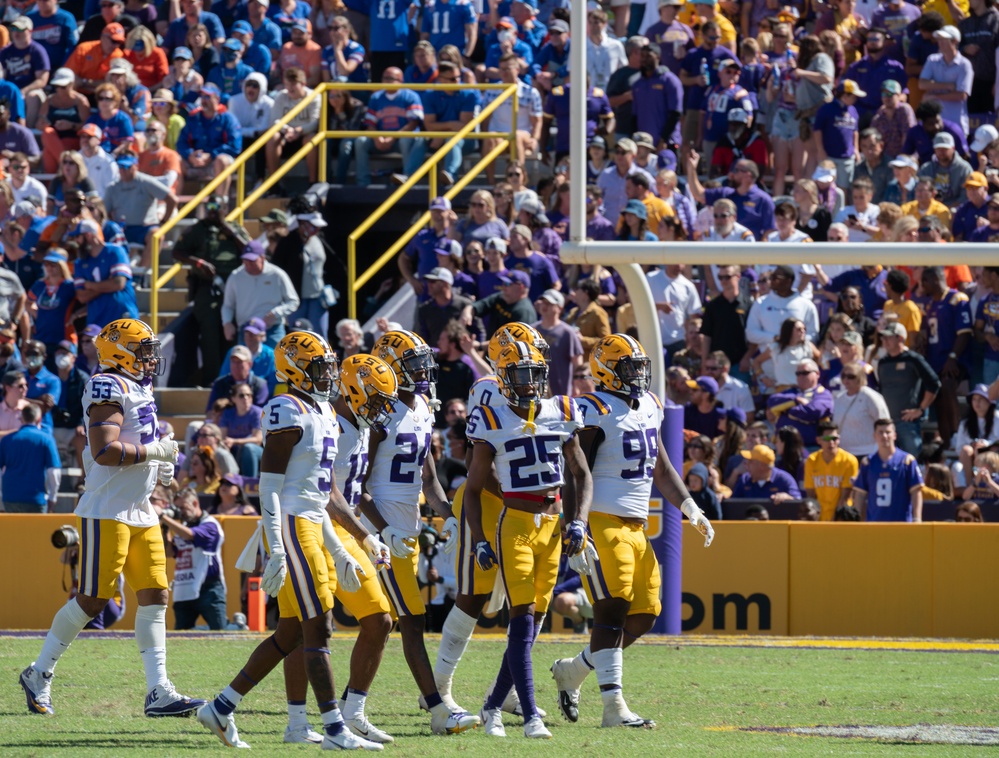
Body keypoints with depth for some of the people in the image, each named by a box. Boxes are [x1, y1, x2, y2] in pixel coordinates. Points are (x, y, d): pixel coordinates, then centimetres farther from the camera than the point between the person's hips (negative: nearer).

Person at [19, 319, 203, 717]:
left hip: (140, 512, 9)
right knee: (92, 600, -4)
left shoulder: (139, 391, 16)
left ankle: (159, 691, 1)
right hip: (108, 512, -9)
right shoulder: (109, 388, -15)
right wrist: (155, 452, -17)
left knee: (155, 597, 2)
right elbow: (104, 451, -25)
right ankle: (39, 673, 12)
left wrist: (158, 467, 10)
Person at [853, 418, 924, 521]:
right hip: (873, 523, 3)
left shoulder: (907, 460, 0)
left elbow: (916, 492, -2)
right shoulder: (867, 463, 9)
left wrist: (916, 519, -10)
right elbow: (860, 494, 12)